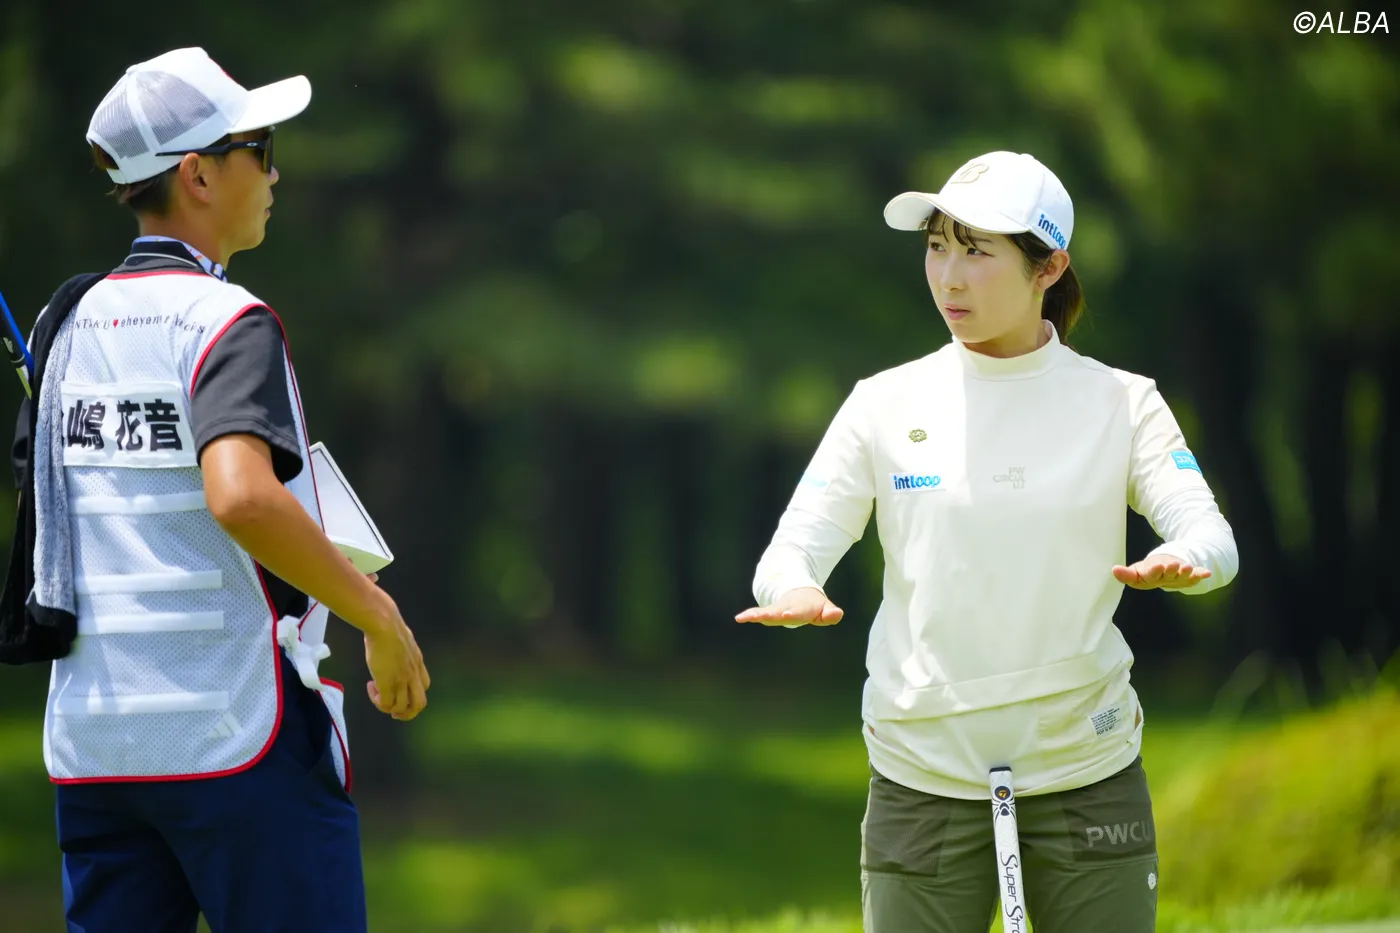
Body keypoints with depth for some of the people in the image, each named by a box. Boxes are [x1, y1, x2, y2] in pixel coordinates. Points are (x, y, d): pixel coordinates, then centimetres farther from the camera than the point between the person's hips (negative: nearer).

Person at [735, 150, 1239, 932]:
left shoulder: (1121, 404, 1)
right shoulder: (887, 404, 3)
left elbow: (1211, 535, -10)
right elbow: (795, 546, -3)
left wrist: (1182, 562, -34)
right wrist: (794, 591, -27)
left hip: (1089, 773, 0)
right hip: (924, 774, 0)